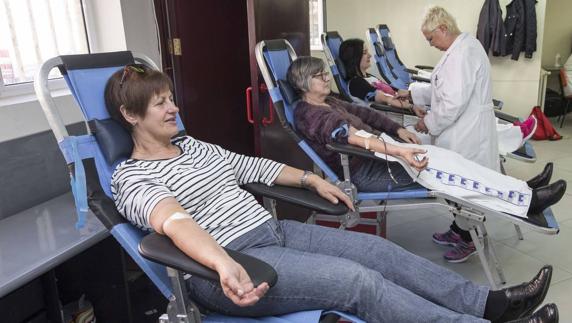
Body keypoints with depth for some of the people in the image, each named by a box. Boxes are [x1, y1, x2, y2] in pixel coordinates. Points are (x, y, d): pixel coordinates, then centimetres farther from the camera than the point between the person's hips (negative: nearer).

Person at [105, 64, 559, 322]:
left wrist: (312, 180, 14)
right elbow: (174, 222, -27)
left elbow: (254, 167, 21)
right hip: (233, 259, -7)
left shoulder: (193, 144, 17)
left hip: (274, 230, 8)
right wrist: (225, 264, -44)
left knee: (377, 249, -4)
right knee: (358, 280, -21)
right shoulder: (132, 178, -6)